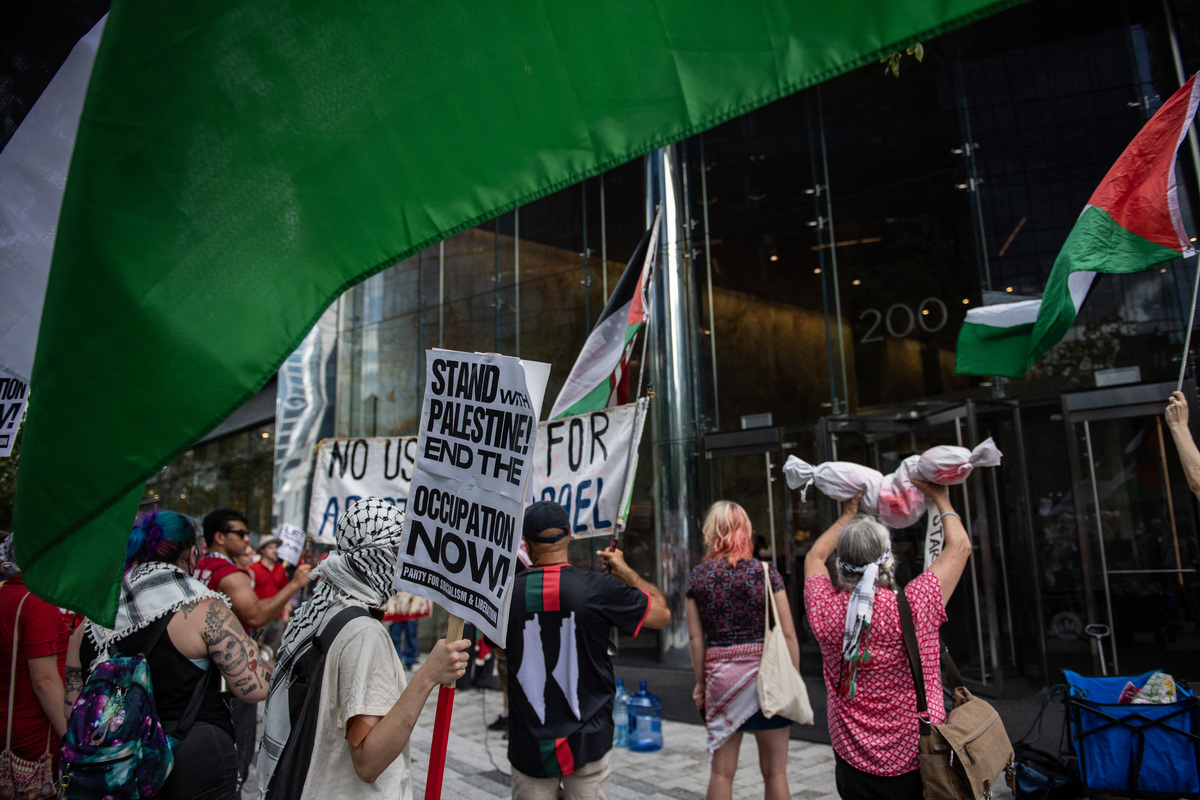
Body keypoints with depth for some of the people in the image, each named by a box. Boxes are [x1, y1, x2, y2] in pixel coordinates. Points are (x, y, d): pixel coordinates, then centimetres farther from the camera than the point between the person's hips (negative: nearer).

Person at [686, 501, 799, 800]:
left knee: (721, 771, 12)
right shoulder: (765, 571, -5)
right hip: (765, 673, -1)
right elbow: (788, 634, -5)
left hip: (720, 675, 2)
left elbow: (695, 638, 1)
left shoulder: (697, 576, 0)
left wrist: (701, 681, 11)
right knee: (774, 772, 10)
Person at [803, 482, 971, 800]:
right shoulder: (914, 607, -22)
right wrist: (940, 497, 9)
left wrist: (848, 514, 19)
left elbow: (814, 557, 9)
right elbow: (960, 546, -6)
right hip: (918, 767, -2)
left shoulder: (825, 611, -15)